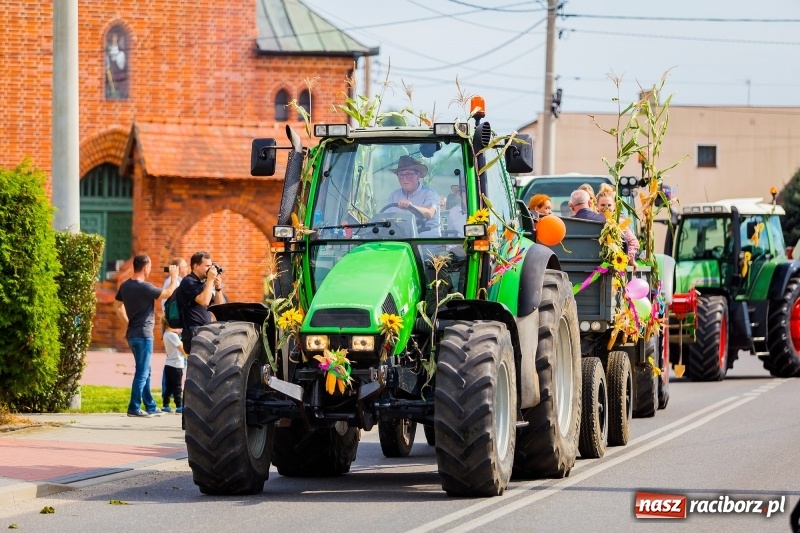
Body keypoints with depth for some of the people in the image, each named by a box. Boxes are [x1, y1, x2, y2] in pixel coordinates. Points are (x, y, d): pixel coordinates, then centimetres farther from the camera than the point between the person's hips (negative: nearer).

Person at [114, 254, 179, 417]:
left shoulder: (125, 286, 7)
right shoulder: (144, 287, -19)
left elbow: (117, 306, 18)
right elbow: (167, 293, -12)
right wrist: (174, 278, 2)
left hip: (132, 334, 9)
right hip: (143, 335, -9)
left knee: (145, 371, 16)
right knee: (142, 373, -4)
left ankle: (150, 407, 22)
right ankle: (134, 408, -4)